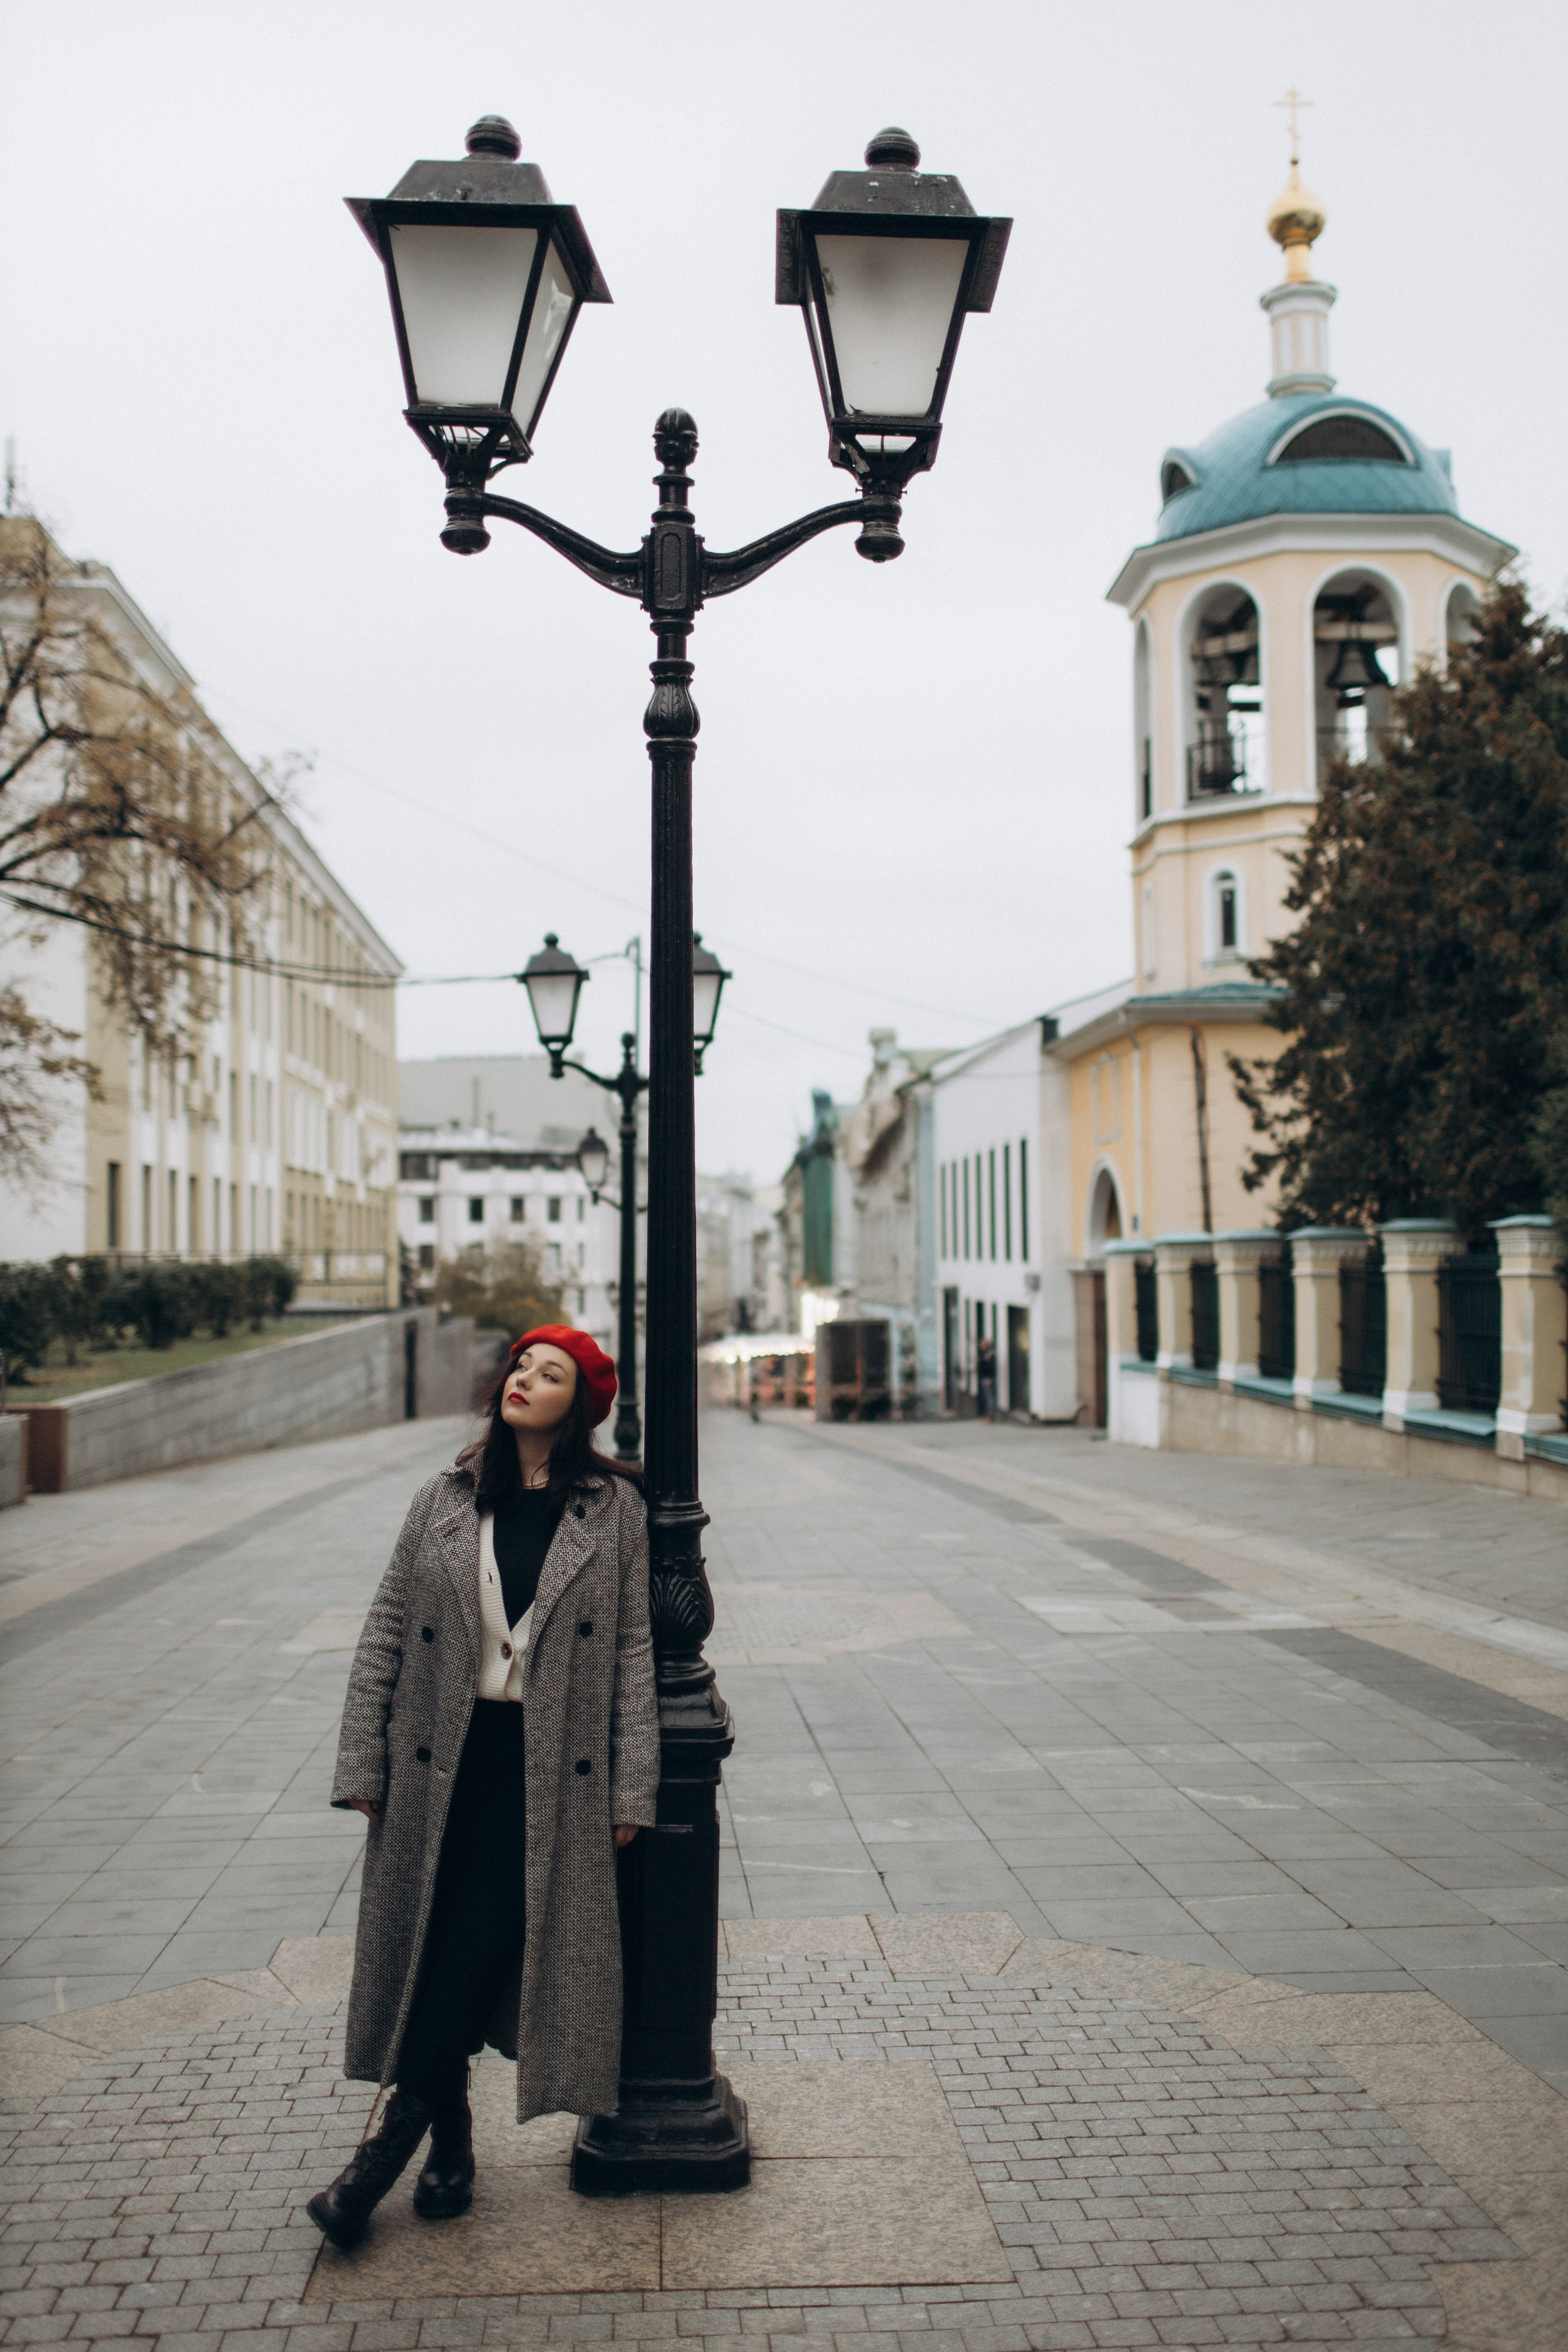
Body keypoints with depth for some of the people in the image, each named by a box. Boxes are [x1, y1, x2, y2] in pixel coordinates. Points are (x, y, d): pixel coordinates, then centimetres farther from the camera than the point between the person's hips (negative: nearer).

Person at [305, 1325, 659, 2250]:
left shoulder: (614, 1509, -1)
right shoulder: (445, 1502, 5)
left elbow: (633, 1654, 0)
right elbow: (386, 1636, 7)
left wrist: (631, 1788, -5)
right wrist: (362, 1766, 2)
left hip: (551, 1771, -2)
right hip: (442, 1763, 3)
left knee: (478, 1955, -6)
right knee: (432, 1954, 7)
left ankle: (387, 2150, 10)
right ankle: (452, 2143, 26)